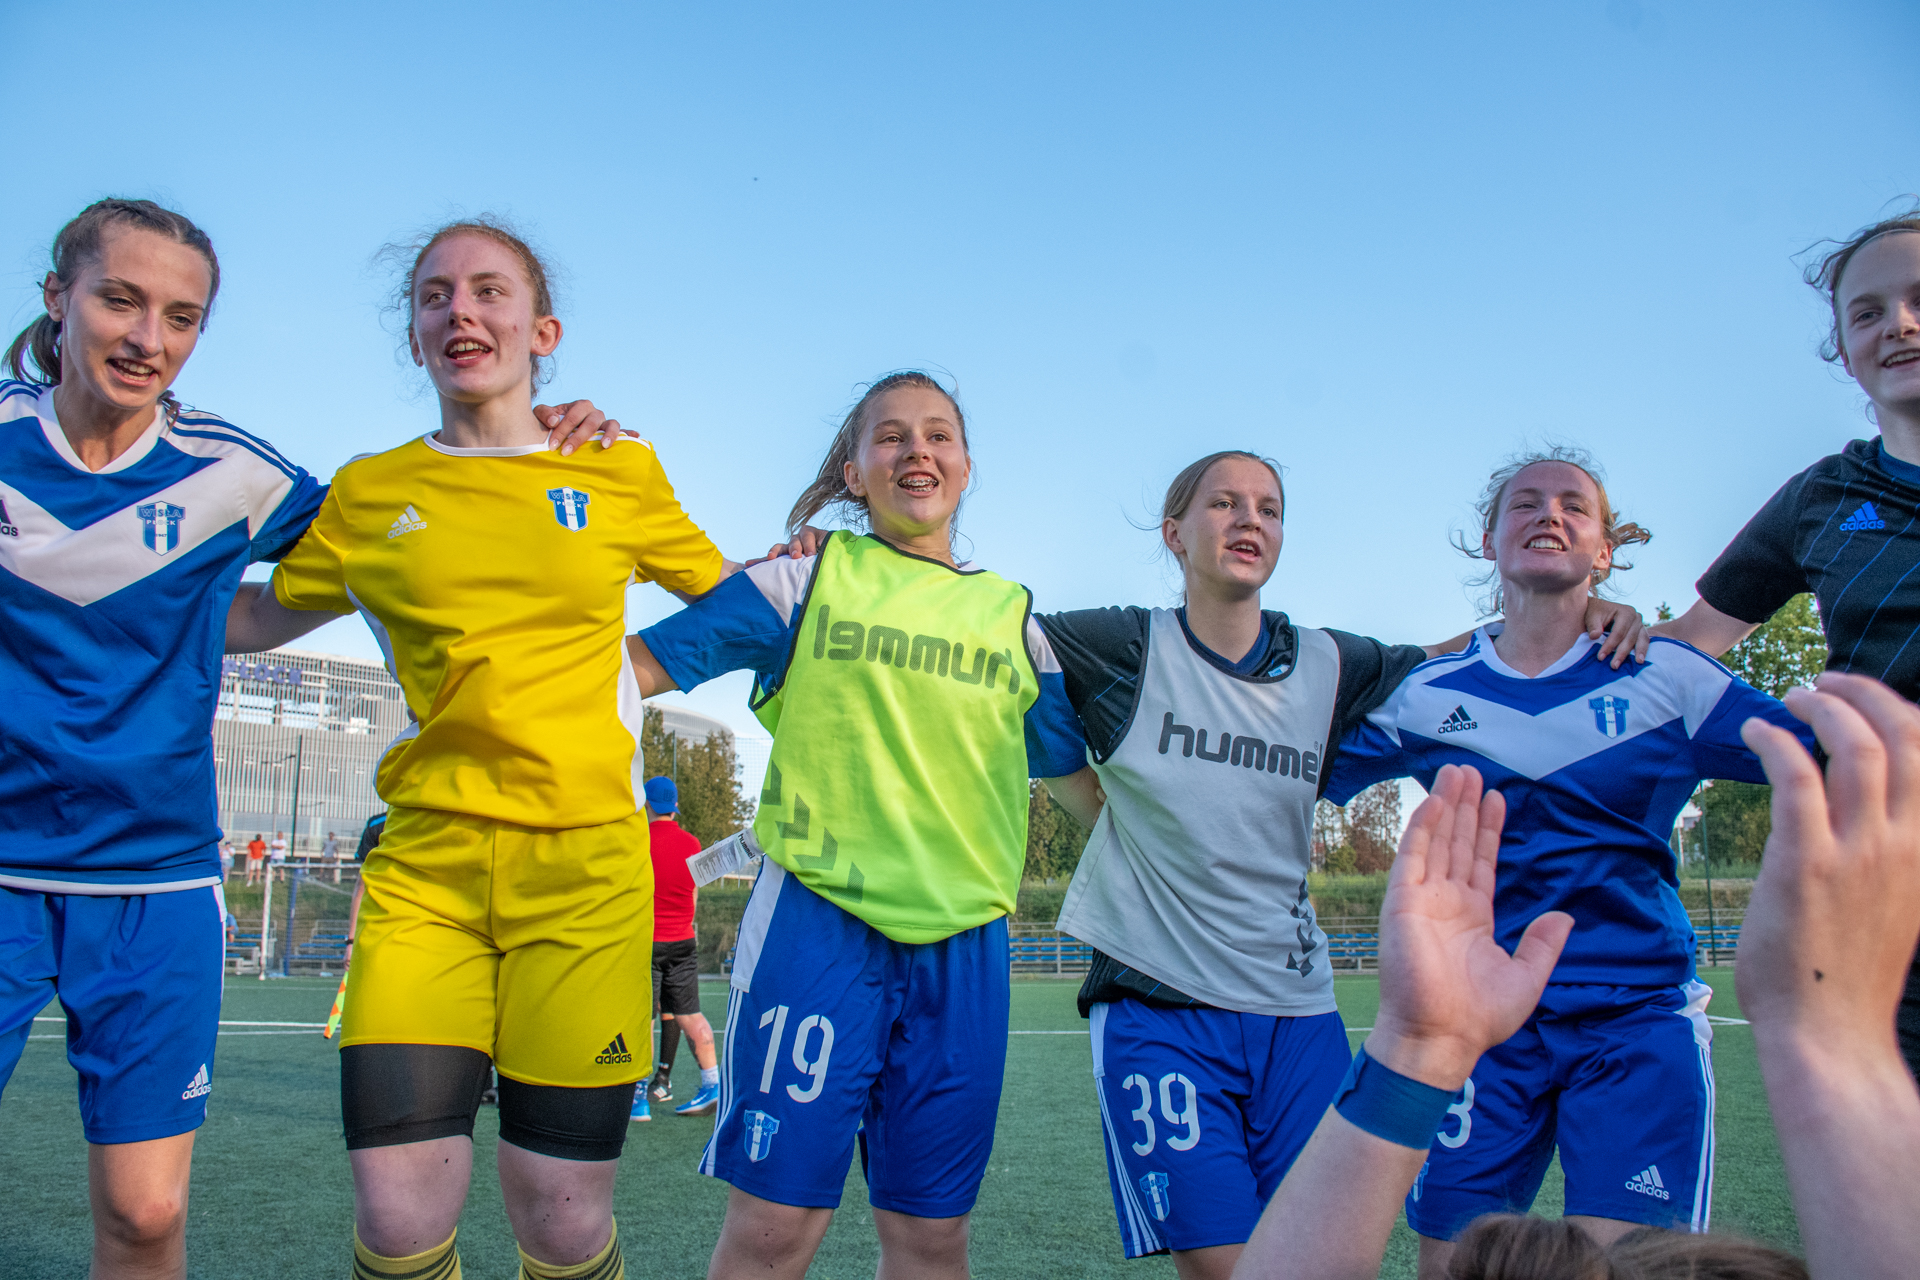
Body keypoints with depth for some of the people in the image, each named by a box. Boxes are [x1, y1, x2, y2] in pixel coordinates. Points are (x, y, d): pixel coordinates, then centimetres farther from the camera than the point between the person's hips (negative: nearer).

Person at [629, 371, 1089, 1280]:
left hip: (964, 939, 3)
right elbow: (643, 665, 4)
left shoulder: (1012, 617, 13)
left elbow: (1075, 774, 21)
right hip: (818, 916, -3)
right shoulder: (808, 576, 4)